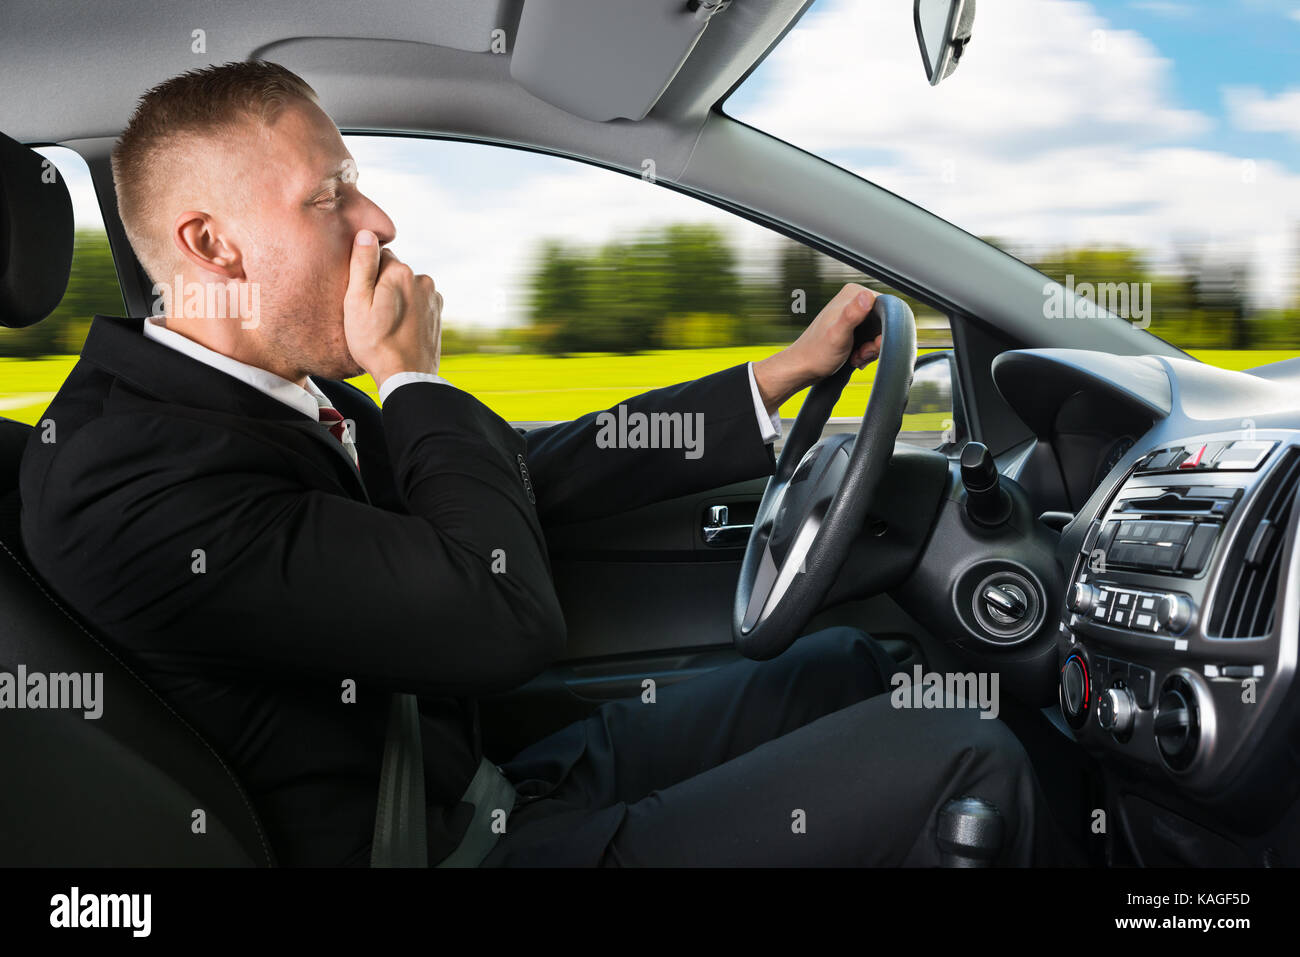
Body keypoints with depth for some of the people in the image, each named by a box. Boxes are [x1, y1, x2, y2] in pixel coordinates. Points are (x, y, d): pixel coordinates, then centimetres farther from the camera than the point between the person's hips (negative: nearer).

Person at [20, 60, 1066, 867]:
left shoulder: (295, 403, 5)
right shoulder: (132, 477, -25)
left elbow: (537, 468, 11)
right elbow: (511, 617, -29)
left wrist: (788, 370, 12)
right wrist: (415, 377, -14)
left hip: (485, 787, 10)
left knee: (850, 663, 18)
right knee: (961, 765, -12)